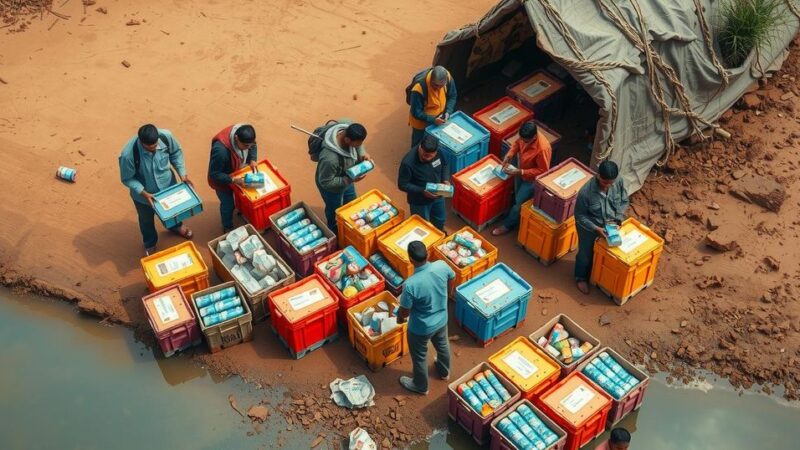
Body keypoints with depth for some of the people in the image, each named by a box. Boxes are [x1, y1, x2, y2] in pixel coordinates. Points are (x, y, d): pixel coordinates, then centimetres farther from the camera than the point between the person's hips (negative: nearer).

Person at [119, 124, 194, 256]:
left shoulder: (166, 136, -30)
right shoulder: (128, 154, -39)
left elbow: (176, 152, -8)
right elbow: (127, 179, -21)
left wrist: (182, 174, -17)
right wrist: (144, 193, -30)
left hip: (168, 185, 3)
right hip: (144, 193, -3)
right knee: (146, 220, 27)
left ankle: (176, 227, 69)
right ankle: (150, 243, 59)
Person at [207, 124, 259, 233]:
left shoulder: (245, 136, -28)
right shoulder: (221, 150, -48)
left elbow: (253, 146, -2)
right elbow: (214, 174, -34)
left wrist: (253, 160, -19)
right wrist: (233, 180, -38)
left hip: (239, 172, 6)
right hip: (222, 179, -6)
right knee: (228, 204, 16)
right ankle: (228, 228, 44)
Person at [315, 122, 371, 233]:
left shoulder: (348, 131, -28)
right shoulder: (330, 158, -49)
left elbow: (358, 145, -2)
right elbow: (326, 182, -32)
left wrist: (362, 154, -20)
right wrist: (349, 180, -34)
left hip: (347, 179, 7)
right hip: (332, 188, -6)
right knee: (335, 212, 25)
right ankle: (335, 232, 57)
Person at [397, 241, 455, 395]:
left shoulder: (411, 284, -38)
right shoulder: (441, 266, -24)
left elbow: (405, 311, -22)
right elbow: (452, 276, 1)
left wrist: (400, 318, 2)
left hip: (421, 327, -5)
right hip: (441, 319, 5)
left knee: (419, 357, 24)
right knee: (442, 345, 34)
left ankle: (421, 386, 49)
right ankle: (444, 372, 62)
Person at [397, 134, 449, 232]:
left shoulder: (438, 153, -19)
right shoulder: (408, 162, -35)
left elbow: (444, 165, 2)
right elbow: (402, 185, -24)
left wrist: (446, 180, -15)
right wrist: (422, 191, -33)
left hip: (437, 195, 5)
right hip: (419, 201, -5)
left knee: (440, 220, 30)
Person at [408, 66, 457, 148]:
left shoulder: (447, 78, -25)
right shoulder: (419, 88, -39)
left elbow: (452, 96, -6)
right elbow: (416, 113, -29)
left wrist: (448, 111, -20)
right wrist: (433, 120, -37)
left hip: (439, 120, 5)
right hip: (422, 123, -4)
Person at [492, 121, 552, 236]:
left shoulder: (543, 148, -41)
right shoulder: (526, 137, -21)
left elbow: (543, 171, -29)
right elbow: (517, 143, 3)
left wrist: (520, 172, -32)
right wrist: (509, 155, -15)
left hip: (532, 179, -7)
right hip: (520, 172, 7)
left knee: (519, 202, 9)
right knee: (517, 196, 26)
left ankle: (507, 225, 31)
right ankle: (518, 217, 53)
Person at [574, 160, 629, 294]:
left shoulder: (619, 181, -24)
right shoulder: (586, 192, -37)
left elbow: (624, 201, -6)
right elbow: (580, 216, -23)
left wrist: (618, 219, -17)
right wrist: (596, 229, -29)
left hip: (610, 225, 4)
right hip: (589, 228, -4)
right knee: (585, 254, 20)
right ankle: (581, 278, 48)